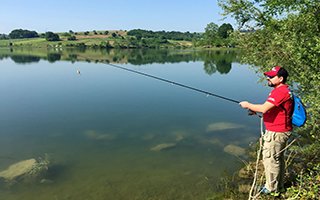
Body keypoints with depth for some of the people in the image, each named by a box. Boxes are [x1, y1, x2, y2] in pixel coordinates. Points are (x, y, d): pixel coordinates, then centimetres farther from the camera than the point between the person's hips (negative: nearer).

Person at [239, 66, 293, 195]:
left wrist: (248, 105, -14)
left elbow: (264, 108, -29)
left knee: (270, 159, 2)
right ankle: (279, 185, 38)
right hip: (279, 131, 11)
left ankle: (272, 188, 18)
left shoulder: (280, 91, -23)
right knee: (278, 158, 21)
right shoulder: (281, 90, 12)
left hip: (276, 133, -11)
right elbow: (272, 110, 18)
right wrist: (255, 110, 5)